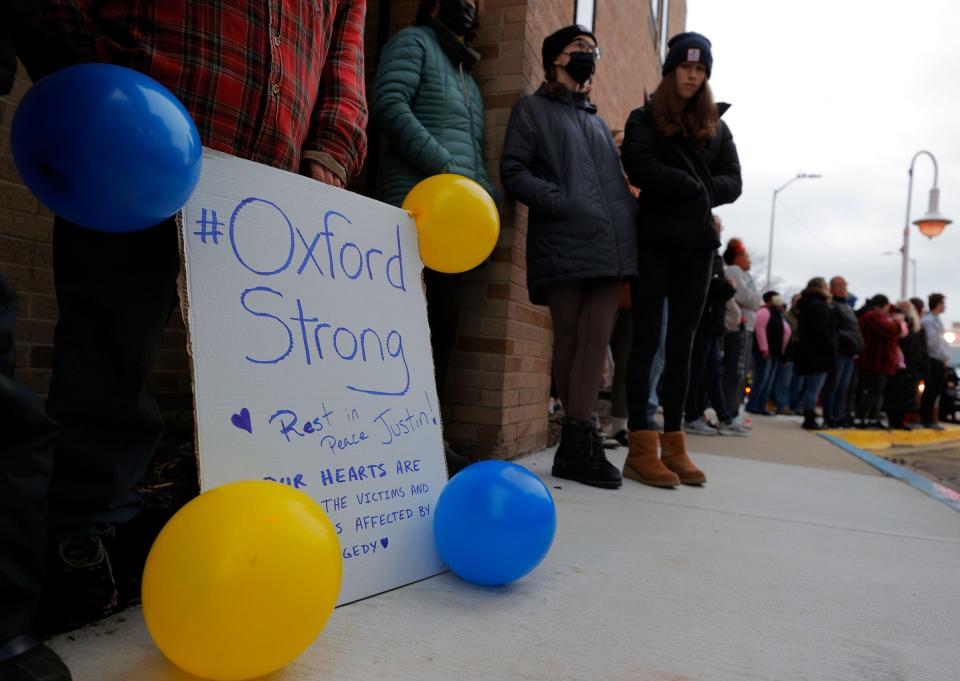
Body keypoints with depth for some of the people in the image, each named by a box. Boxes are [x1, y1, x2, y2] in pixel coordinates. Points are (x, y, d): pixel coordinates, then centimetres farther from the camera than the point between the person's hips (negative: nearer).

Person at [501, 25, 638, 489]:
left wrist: (632, 210, 8)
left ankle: (576, 441, -2)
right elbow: (513, 170, -2)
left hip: (611, 245, 6)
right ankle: (579, 439, 7)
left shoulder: (598, 121, 29)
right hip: (563, 244, -5)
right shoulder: (532, 109, 11)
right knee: (568, 340, -1)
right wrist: (561, 202, -15)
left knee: (595, 340, -3)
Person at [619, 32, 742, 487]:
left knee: (681, 345, 3)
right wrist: (693, 187, -8)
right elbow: (640, 167, -11)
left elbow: (732, 183, 8)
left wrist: (700, 191, -10)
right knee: (647, 342, -6)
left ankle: (674, 445, 7)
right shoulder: (644, 118, 7)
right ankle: (641, 448, -6)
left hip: (697, 245, 4)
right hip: (654, 242, -4)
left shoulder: (717, 127, 18)